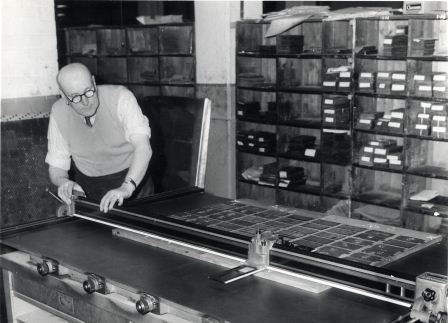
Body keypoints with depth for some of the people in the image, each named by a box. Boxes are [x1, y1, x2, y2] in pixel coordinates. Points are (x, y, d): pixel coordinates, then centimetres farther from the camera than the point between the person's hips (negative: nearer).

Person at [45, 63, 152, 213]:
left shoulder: (120, 96, -21)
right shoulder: (58, 112, -9)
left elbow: (143, 147, -32)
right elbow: (56, 166, -3)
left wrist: (126, 188, -47)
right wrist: (64, 182, -27)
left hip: (133, 178, -3)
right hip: (88, 186, 3)